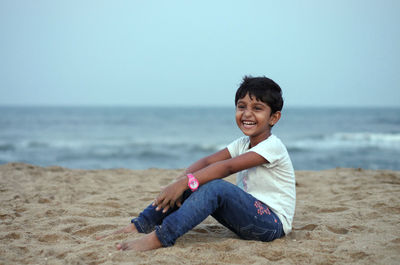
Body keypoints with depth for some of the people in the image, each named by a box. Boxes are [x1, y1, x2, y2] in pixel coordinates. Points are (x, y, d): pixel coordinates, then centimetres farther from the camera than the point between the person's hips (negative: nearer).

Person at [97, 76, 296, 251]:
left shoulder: (272, 146, -15)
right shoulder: (243, 143, 11)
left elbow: (228, 166, -27)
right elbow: (208, 161, -2)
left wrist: (185, 182, -34)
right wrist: (179, 182, -20)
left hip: (273, 223, -8)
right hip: (247, 215, 8)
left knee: (216, 187, -32)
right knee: (190, 186, -4)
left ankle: (159, 238, -39)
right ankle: (140, 226, -6)